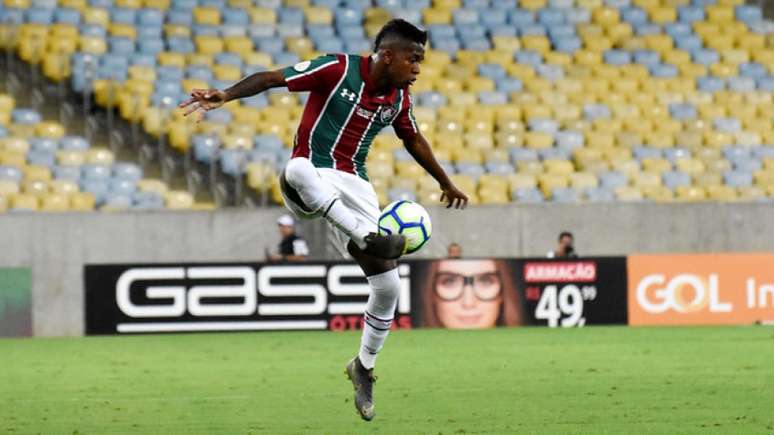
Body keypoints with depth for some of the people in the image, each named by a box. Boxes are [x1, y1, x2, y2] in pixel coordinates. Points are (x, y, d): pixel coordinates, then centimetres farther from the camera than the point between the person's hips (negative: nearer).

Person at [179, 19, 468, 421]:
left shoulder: (399, 98, 7)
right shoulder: (338, 69, -12)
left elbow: (414, 140, 27)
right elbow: (273, 78, -14)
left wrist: (445, 183, 38)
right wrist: (225, 96, -29)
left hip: (353, 186, 6)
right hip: (313, 176, -6)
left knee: (387, 288, -1)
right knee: (298, 170, -46)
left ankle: (364, 368, 21)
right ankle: (368, 239, -46)